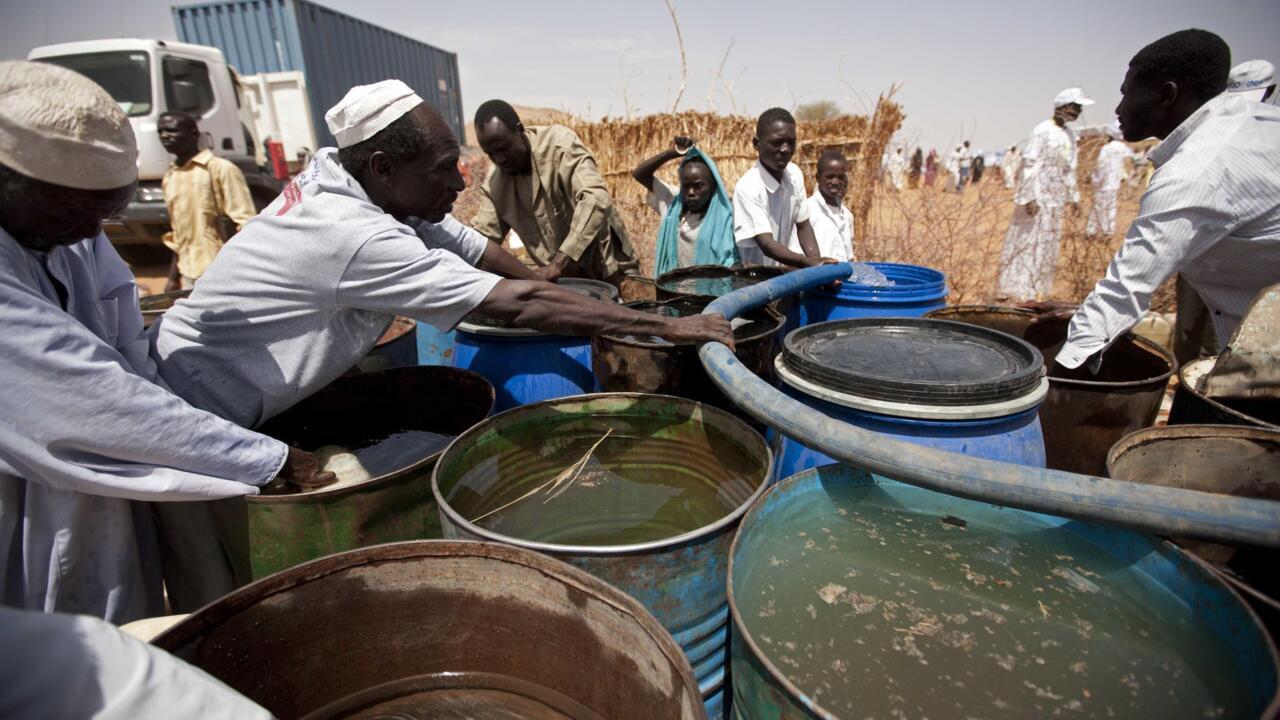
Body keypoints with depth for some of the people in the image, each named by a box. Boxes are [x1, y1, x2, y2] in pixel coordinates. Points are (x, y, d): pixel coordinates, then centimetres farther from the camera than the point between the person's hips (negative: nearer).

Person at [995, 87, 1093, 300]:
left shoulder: (1070, 135, 13)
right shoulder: (1043, 130, -10)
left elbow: (1069, 169, 19)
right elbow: (1029, 164, -15)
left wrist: (1073, 196, 17)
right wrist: (1029, 197, -20)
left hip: (1056, 199, 8)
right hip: (1037, 197, -8)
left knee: (1048, 245, 11)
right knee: (1027, 242, -6)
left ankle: (1037, 290, 19)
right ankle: (1016, 290, 1)